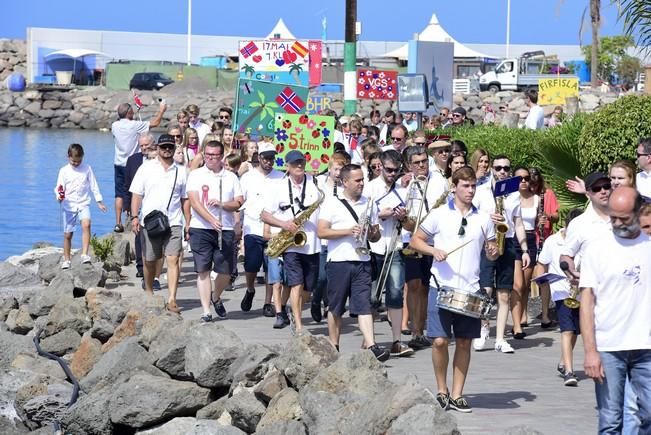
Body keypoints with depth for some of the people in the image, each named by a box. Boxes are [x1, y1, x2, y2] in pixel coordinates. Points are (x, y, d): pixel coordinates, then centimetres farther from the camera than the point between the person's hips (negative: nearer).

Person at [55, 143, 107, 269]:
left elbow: (93, 185, 10)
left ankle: (85, 254, -30)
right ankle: (66, 260, 21)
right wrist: (59, 195, -23)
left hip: (83, 204, 0)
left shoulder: (87, 169, 3)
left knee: (86, 225, -27)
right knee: (68, 234, 5)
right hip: (68, 206, 0)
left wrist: (99, 201, 11)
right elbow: (59, 188, -1)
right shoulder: (64, 171, 0)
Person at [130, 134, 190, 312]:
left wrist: (188, 223, 9)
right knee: (149, 261, 9)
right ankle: (149, 293, 29)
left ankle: (172, 299, -16)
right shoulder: (146, 168, 5)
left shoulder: (181, 171, 11)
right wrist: (134, 217, -9)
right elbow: (137, 194, 2)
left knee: (173, 260, -12)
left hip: (173, 223, 0)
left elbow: (185, 199, 14)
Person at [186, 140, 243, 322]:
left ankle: (216, 297, 31)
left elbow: (239, 203, 6)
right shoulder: (196, 175, 4)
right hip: (201, 229, -2)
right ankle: (206, 311, 0)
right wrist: (212, 220, -20)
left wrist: (222, 204, -13)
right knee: (203, 270, -4)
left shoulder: (231, 177, 11)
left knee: (226, 271, 2)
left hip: (225, 230, 2)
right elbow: (194, 202, -8)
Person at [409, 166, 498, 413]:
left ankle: (457, 394, 13)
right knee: (440, 341, -7)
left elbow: (491, 251, 16)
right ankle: (441, 390, 12)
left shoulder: (483, 219, 10)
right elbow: (415, 241, 6)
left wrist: (493, 252, -7)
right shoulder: (440, 215, 2)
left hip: (470, 290, 3)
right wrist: (434, 250, -12)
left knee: (464, 342, 5)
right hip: (441, 287, -3)